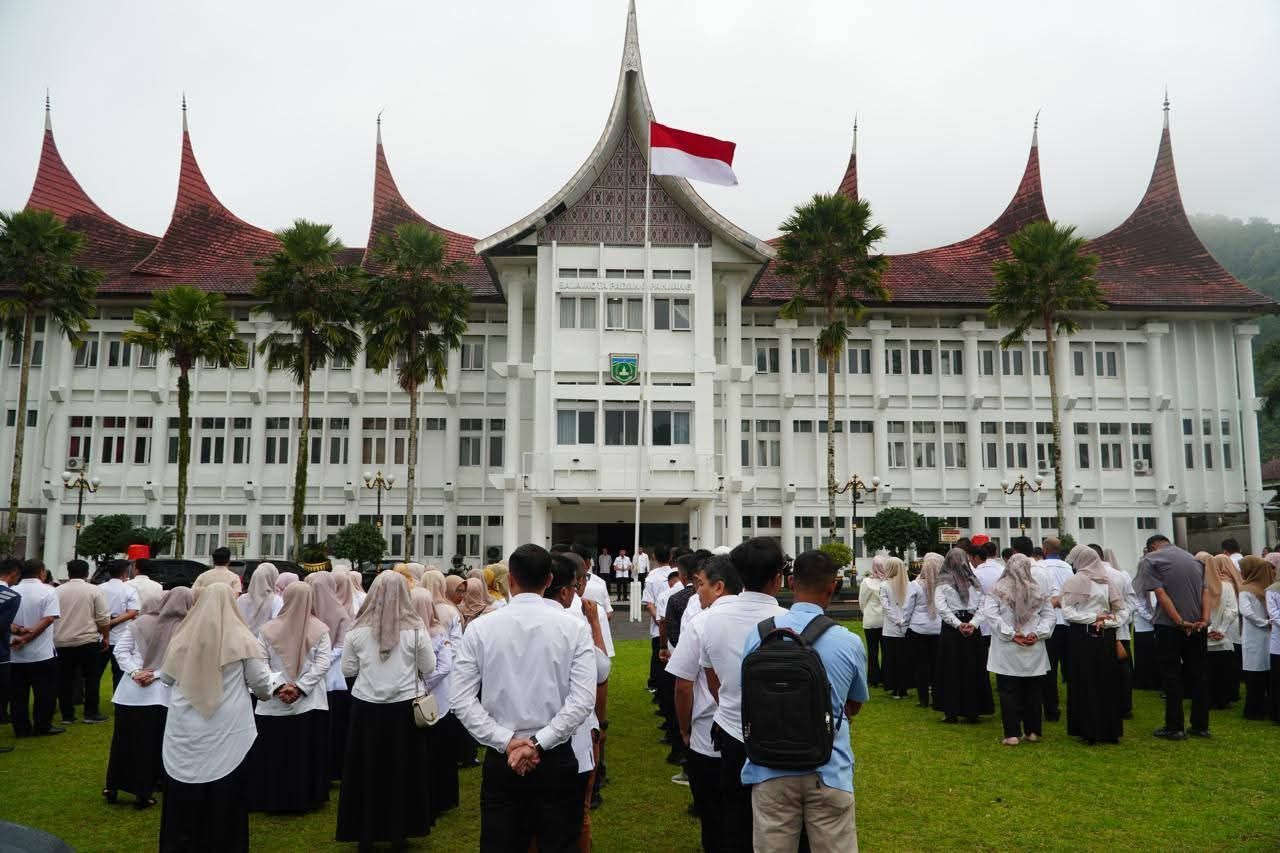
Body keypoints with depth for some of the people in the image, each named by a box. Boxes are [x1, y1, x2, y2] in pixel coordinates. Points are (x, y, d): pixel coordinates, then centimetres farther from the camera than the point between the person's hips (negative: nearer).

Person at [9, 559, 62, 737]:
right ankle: (43, 726, 10)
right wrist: (26, 638, -15)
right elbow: (48, 619, -17)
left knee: (18, 693, 10)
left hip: (15, 654, 4)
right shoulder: (48, 591, -8)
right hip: (41, 652, -4)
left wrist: (17, 630, -13)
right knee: (45, 691, 6)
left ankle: (21, 728, 15)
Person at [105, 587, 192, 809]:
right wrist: (156, 675, -12)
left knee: (122, 740, 18)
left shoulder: (140, 623, 1)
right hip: (160, 694, -3)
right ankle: (143, 794, 14)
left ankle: (112, 788, 30)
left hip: (130, 690, 3)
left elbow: (120, 650, -1)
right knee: (150, 745, 10)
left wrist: (134, 672, -8)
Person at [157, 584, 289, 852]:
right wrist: (279, 686, 20)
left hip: (185, 732, 2)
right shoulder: (241, 639, -9)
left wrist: (154, 675, 36)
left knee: (185, 800, 14)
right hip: (226, 733, -2)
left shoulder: (183, 636, -2)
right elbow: (260, 681, -1)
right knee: (223, 800, 8)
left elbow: (167, 677, 13)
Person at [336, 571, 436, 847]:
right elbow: (429, 668, -2)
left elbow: (347, 670, 0)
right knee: (402, 768, 14)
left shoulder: (358, 630, -8)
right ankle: (399, 829, 23)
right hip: (405, 707, 0)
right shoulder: (415, 629, -11)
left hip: (366, 706, 1)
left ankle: (365, 831, 24)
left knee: (366, 769, 14)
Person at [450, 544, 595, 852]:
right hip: (557, 760, 0)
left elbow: (462, 700, -8)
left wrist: (507, 742, -9)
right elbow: (584, 699, -14)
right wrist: (538, 743, -13)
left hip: (500, 760, 0)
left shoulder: (480, 628, -5)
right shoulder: (573, 627, -6)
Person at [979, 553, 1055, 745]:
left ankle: (1012, 734, 0)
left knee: (1008, 692, 2)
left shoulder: (998, 589, -6)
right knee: (1033, 691, 13)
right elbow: (1049, 615, 2)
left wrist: (1011, 634, -13)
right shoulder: (1038, 591, 4)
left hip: (1007, 651, -3)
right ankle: (1033, 731, 19)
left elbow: (991, 614, -14)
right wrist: (1036, 633, -5)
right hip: (1034, 650, 3)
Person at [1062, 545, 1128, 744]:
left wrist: (1093, 618, -9)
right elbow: (1123, 611, 5)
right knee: (1107, 683, 11)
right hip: (1105, 638, 4)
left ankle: (1089, 731, 6)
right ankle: (1109, 731, 16)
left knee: (1084, 684, 4)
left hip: (1081, 637, -4)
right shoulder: (1107, 581, 5)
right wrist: (1104, 622, -4)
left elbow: (1067, 612, -15)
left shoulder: (1075, 581, -7)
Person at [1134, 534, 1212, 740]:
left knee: (1172, 676, 3)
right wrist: (1204, 619, -5)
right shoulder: (1194, 559, 16)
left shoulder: (1151, 560, -2)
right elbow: (1205, 591, 4)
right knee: (1197, 675, 13)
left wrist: (1180, 622, -15)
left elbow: (1161, 594, -13)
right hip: (1197, 627, 5)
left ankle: (1174, 727, 6)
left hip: (1169, 626, -5)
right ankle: (1200, 725, 18)